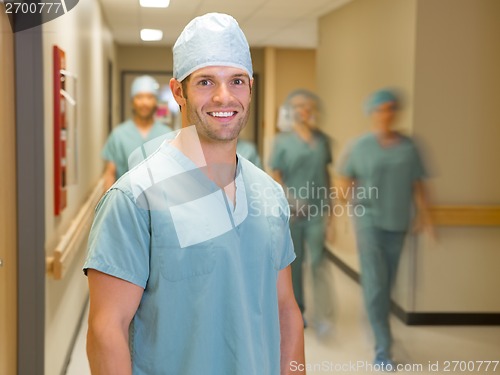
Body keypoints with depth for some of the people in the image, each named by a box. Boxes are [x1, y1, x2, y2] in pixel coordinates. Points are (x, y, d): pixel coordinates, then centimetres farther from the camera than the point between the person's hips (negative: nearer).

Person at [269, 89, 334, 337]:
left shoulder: (322, 140, 6)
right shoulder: (282, 141, -3)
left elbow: (325, 172, 13)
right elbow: (275, 176, -4)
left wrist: (328, 203, 12)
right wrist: (292, 200, -15)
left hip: (317, 210, 1)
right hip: (291, 211, -1)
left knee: (317, 261, -6)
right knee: (293, 262, 9)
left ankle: (323, 316, -7)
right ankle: (296, 310, 24)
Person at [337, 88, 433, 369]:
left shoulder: (409, 147, 2)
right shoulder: (360, 146, -2)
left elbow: (418, 185, 4)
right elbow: (345, 178, 11)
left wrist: (426, 218, -1)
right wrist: (355, 198, -3)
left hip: (398, 223, 3)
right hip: (369, 221, -2)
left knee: (388, 283, 11)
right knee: (375, 283, -9)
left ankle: (376, 328, 33)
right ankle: (383, 348, -5)